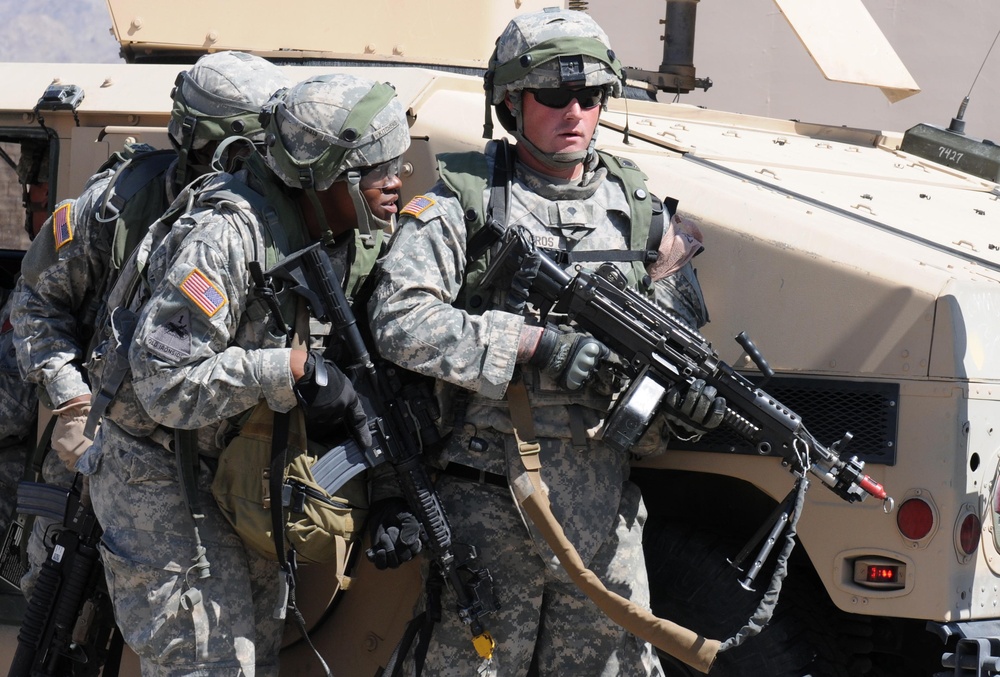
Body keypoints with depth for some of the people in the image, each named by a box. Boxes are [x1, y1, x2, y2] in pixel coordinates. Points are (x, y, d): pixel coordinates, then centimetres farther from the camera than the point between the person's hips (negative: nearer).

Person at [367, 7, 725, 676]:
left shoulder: (639, 211, 12)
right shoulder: (462, 201, -1)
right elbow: (398, 318, -13)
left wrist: (691, 400, -7)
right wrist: (536, 345, -19)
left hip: (603, 499, 4)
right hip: (486, 495, -4)